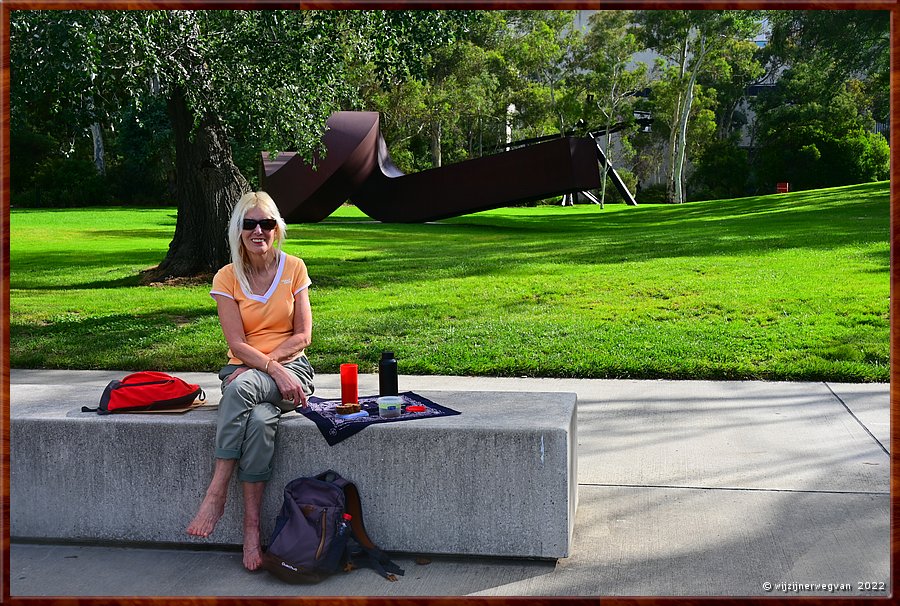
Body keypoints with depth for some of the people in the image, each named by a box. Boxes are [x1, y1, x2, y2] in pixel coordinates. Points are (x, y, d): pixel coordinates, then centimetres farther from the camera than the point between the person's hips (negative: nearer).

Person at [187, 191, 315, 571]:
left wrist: (261, 363, -14)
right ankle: (252, 528, -29)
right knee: (259, 420, -36)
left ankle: (216, 493, -31)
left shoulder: (293, 268, 1)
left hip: (291, 368, -1)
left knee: (242, 386, -36)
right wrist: (275, 371, -22)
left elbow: (302, 336, -1)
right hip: (244, 372, 1)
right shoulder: (227, 278, 1)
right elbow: (237, 344, -7)